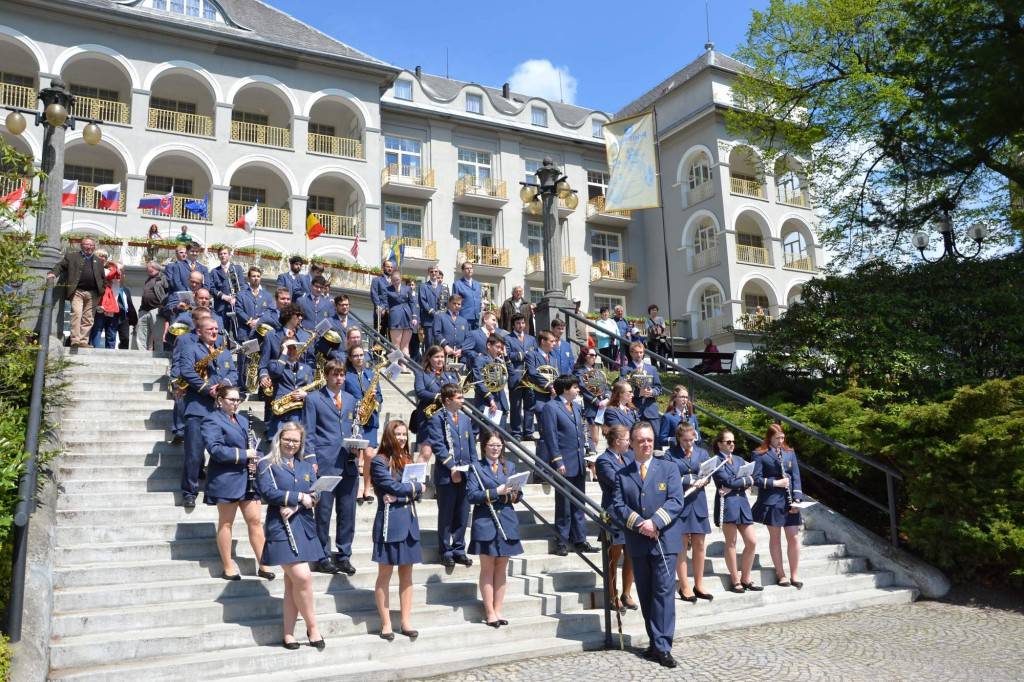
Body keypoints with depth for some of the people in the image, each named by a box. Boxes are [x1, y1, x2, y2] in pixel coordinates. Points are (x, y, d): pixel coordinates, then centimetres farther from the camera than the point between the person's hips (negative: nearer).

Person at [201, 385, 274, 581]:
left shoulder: (243, 419, 16)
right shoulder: (212, 421, -8)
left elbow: (254, 444, 20)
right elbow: (215, 449, -20)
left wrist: (254, 459, -1)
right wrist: (243, 454, -19)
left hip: (247, 480, 7)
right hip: (226, 480, -7)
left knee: (255, 521, 5)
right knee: (226, 523, 5)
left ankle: (263, 566, 10)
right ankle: (228, 568, 14)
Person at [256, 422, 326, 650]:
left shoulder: (307, 465, 15)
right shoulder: (267, 465, 3)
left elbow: (315, 495, 4)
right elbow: (268, 493, -12)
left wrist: (294, 506, -13)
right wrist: (300, 497, -12)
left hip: (304, 526, 5)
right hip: (281, 528, -5)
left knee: (292, 583, 8)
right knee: (303, 577, -12)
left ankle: (289, 633, 16)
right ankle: (312, 627, 4)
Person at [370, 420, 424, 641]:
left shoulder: (408, 460, 13)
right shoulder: (379, 461, -6)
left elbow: (418, 491, 4)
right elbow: (394, 487, -16)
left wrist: (400, 496, -13)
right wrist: (414, 487, -1)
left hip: (409, 522, 6)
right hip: (389, 522, -6)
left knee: (407, 574, 9)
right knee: (385, 575, 2)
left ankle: (405, 622, 17)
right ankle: (386, 624, 10)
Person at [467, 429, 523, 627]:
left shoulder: (510, 466, 12)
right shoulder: (476, 467, -1)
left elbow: (516, 495, 11)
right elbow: (471, 495, -12)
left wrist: (512, 495, -12)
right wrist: (496, 492, -20)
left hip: (507, 522, 4)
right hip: (485, 522, -4)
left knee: (502, 568, 9)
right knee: (487, 568, 4)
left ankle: (498, 610, 18)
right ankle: (489, 613, 12)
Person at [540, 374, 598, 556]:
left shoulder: (575, 406, 14)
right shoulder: (551, 407, -10)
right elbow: (550, 437, -14)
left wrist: (584, 456, 15)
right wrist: (558, 462, -17)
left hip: (579, 463, 7)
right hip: (564, 464, -7)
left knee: (578, 504, 12)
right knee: (564, 505, 2)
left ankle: (579, 540, 21)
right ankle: (561, 542, 13)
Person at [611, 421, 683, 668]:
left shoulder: (669, 468, 3)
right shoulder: (622, 474, 8)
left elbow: (676, 501, -7)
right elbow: (617, 506, 0)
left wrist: (654, 522, -18)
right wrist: (638, 523, -16)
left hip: (664, 540, -3)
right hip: (637, 542, 3)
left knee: (663, 592, -6)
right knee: (645, 595, 9)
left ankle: (662, 647, -3)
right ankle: (655, 642, 20)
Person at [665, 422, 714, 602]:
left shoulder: (702, 452, 10)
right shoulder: (670, 455, -3)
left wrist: (702, 481, -18)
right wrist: (688, 481, -18)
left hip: (698, 502, 4)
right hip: (679, 502, -4)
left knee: (699, 544, 8)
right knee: (681, 545, 1)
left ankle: (698, 585, 20)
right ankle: (684, 587, 11)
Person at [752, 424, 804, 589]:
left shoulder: (790, 453, 10)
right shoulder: (760, 455, -3)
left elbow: (796, 477, 5)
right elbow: (756, 479, -8)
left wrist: (797, 498, -5)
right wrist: (775, 483, -17)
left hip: (789, 502, 3)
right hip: (771, 501, -3)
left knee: (794, 539, 3)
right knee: (775, 538, 7)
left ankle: (794, 576, 14)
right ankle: (781, 574, 19)